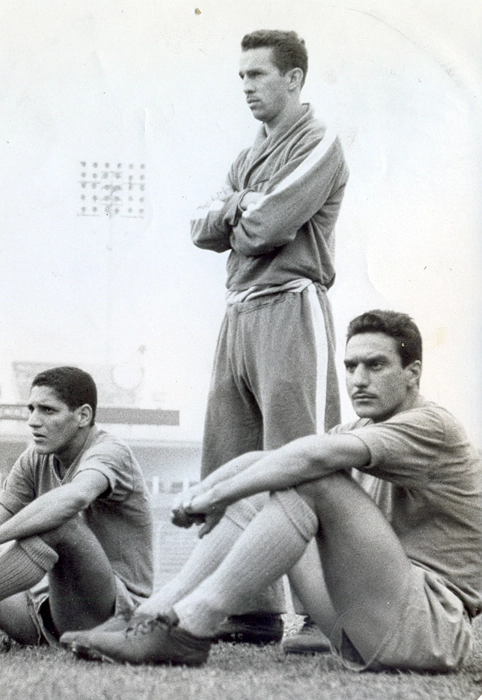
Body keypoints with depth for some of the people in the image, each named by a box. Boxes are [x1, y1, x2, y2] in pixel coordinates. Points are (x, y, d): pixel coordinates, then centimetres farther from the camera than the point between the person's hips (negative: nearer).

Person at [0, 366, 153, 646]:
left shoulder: (109, 452, -13)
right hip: (50, 605, 7)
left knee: (59, 522, -31)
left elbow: (74, 497, -35)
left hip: (114, 609, -7)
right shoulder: (34, 462, 11)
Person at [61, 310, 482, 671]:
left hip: (434, 627, -8)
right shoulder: (360, 430, 18)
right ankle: (156, 613, -8)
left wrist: (218, 494, -22)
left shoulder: (431, 426, -9)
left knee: (316, 479, -24)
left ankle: (187, 630, -27)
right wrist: (202, 490, -13)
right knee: (258, 476, 6)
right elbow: (263, 459, 5)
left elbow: (316, 454, -25)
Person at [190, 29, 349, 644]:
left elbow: (264, 228, -13)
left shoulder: (319, 145, -1)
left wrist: (234, 218, 6)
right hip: (239, 312, 8)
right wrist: (240, 207, -4)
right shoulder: (249, 157, 24)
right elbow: (201, 229, 12)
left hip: (290, 310, -8)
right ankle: (251, 612, 9)